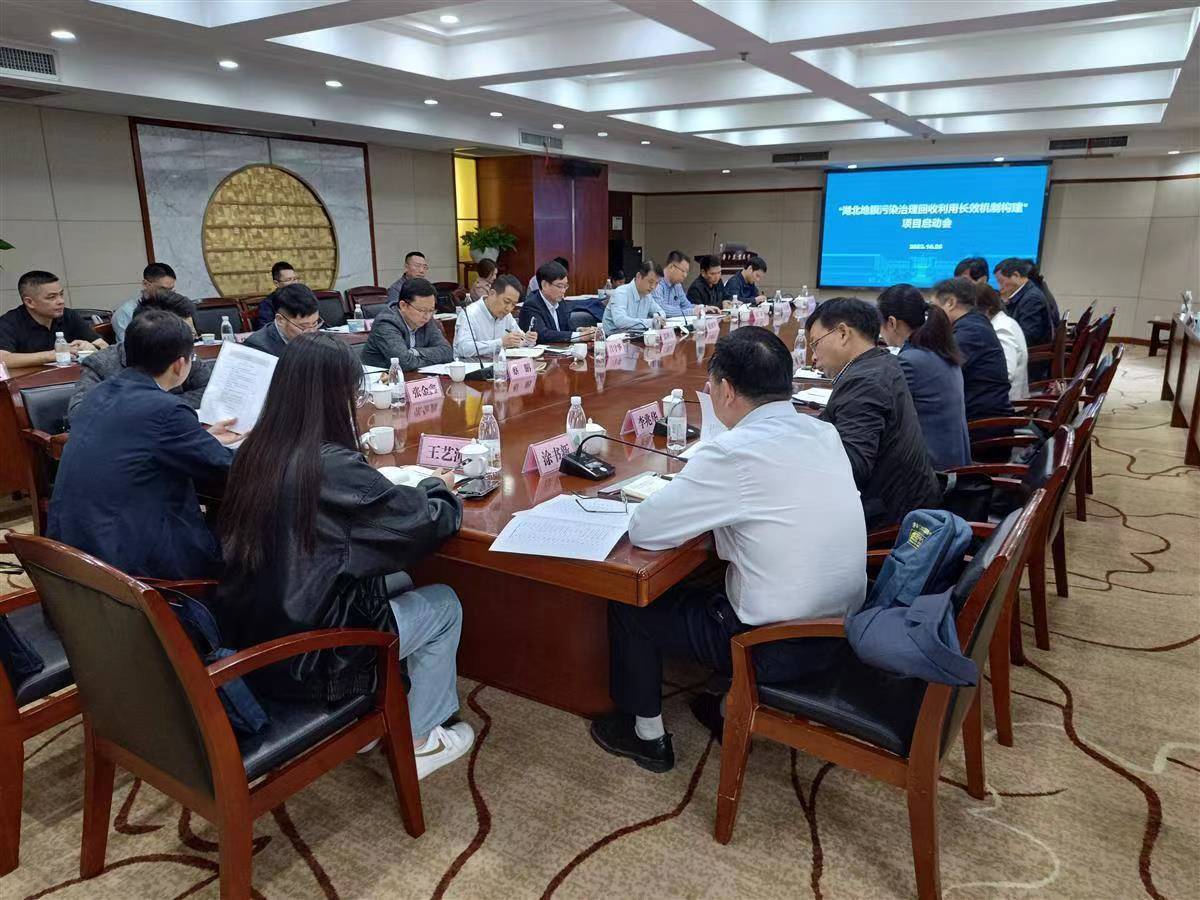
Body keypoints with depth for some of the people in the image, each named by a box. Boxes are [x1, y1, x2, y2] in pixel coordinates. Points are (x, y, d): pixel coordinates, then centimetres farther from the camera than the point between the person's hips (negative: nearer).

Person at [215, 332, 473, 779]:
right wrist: (438, 487, 5)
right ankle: (419, 739, 26)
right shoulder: (335, 467, -26)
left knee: (397, 583, 25)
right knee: (444, 605, 12)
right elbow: (425, 524, -16)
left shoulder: (254, 453, -3)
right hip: (306, 658, -7)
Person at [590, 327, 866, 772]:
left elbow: (643, 529, -18)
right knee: (701, 587, 31)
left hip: (779, 646, -7)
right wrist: (711, 496, 5)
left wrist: (688, 494, 1)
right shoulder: (825, 433, -2)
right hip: (840, 627, 8)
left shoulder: (734, 452, -25)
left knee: (630, 604, 12)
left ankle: (646, 733, 28)